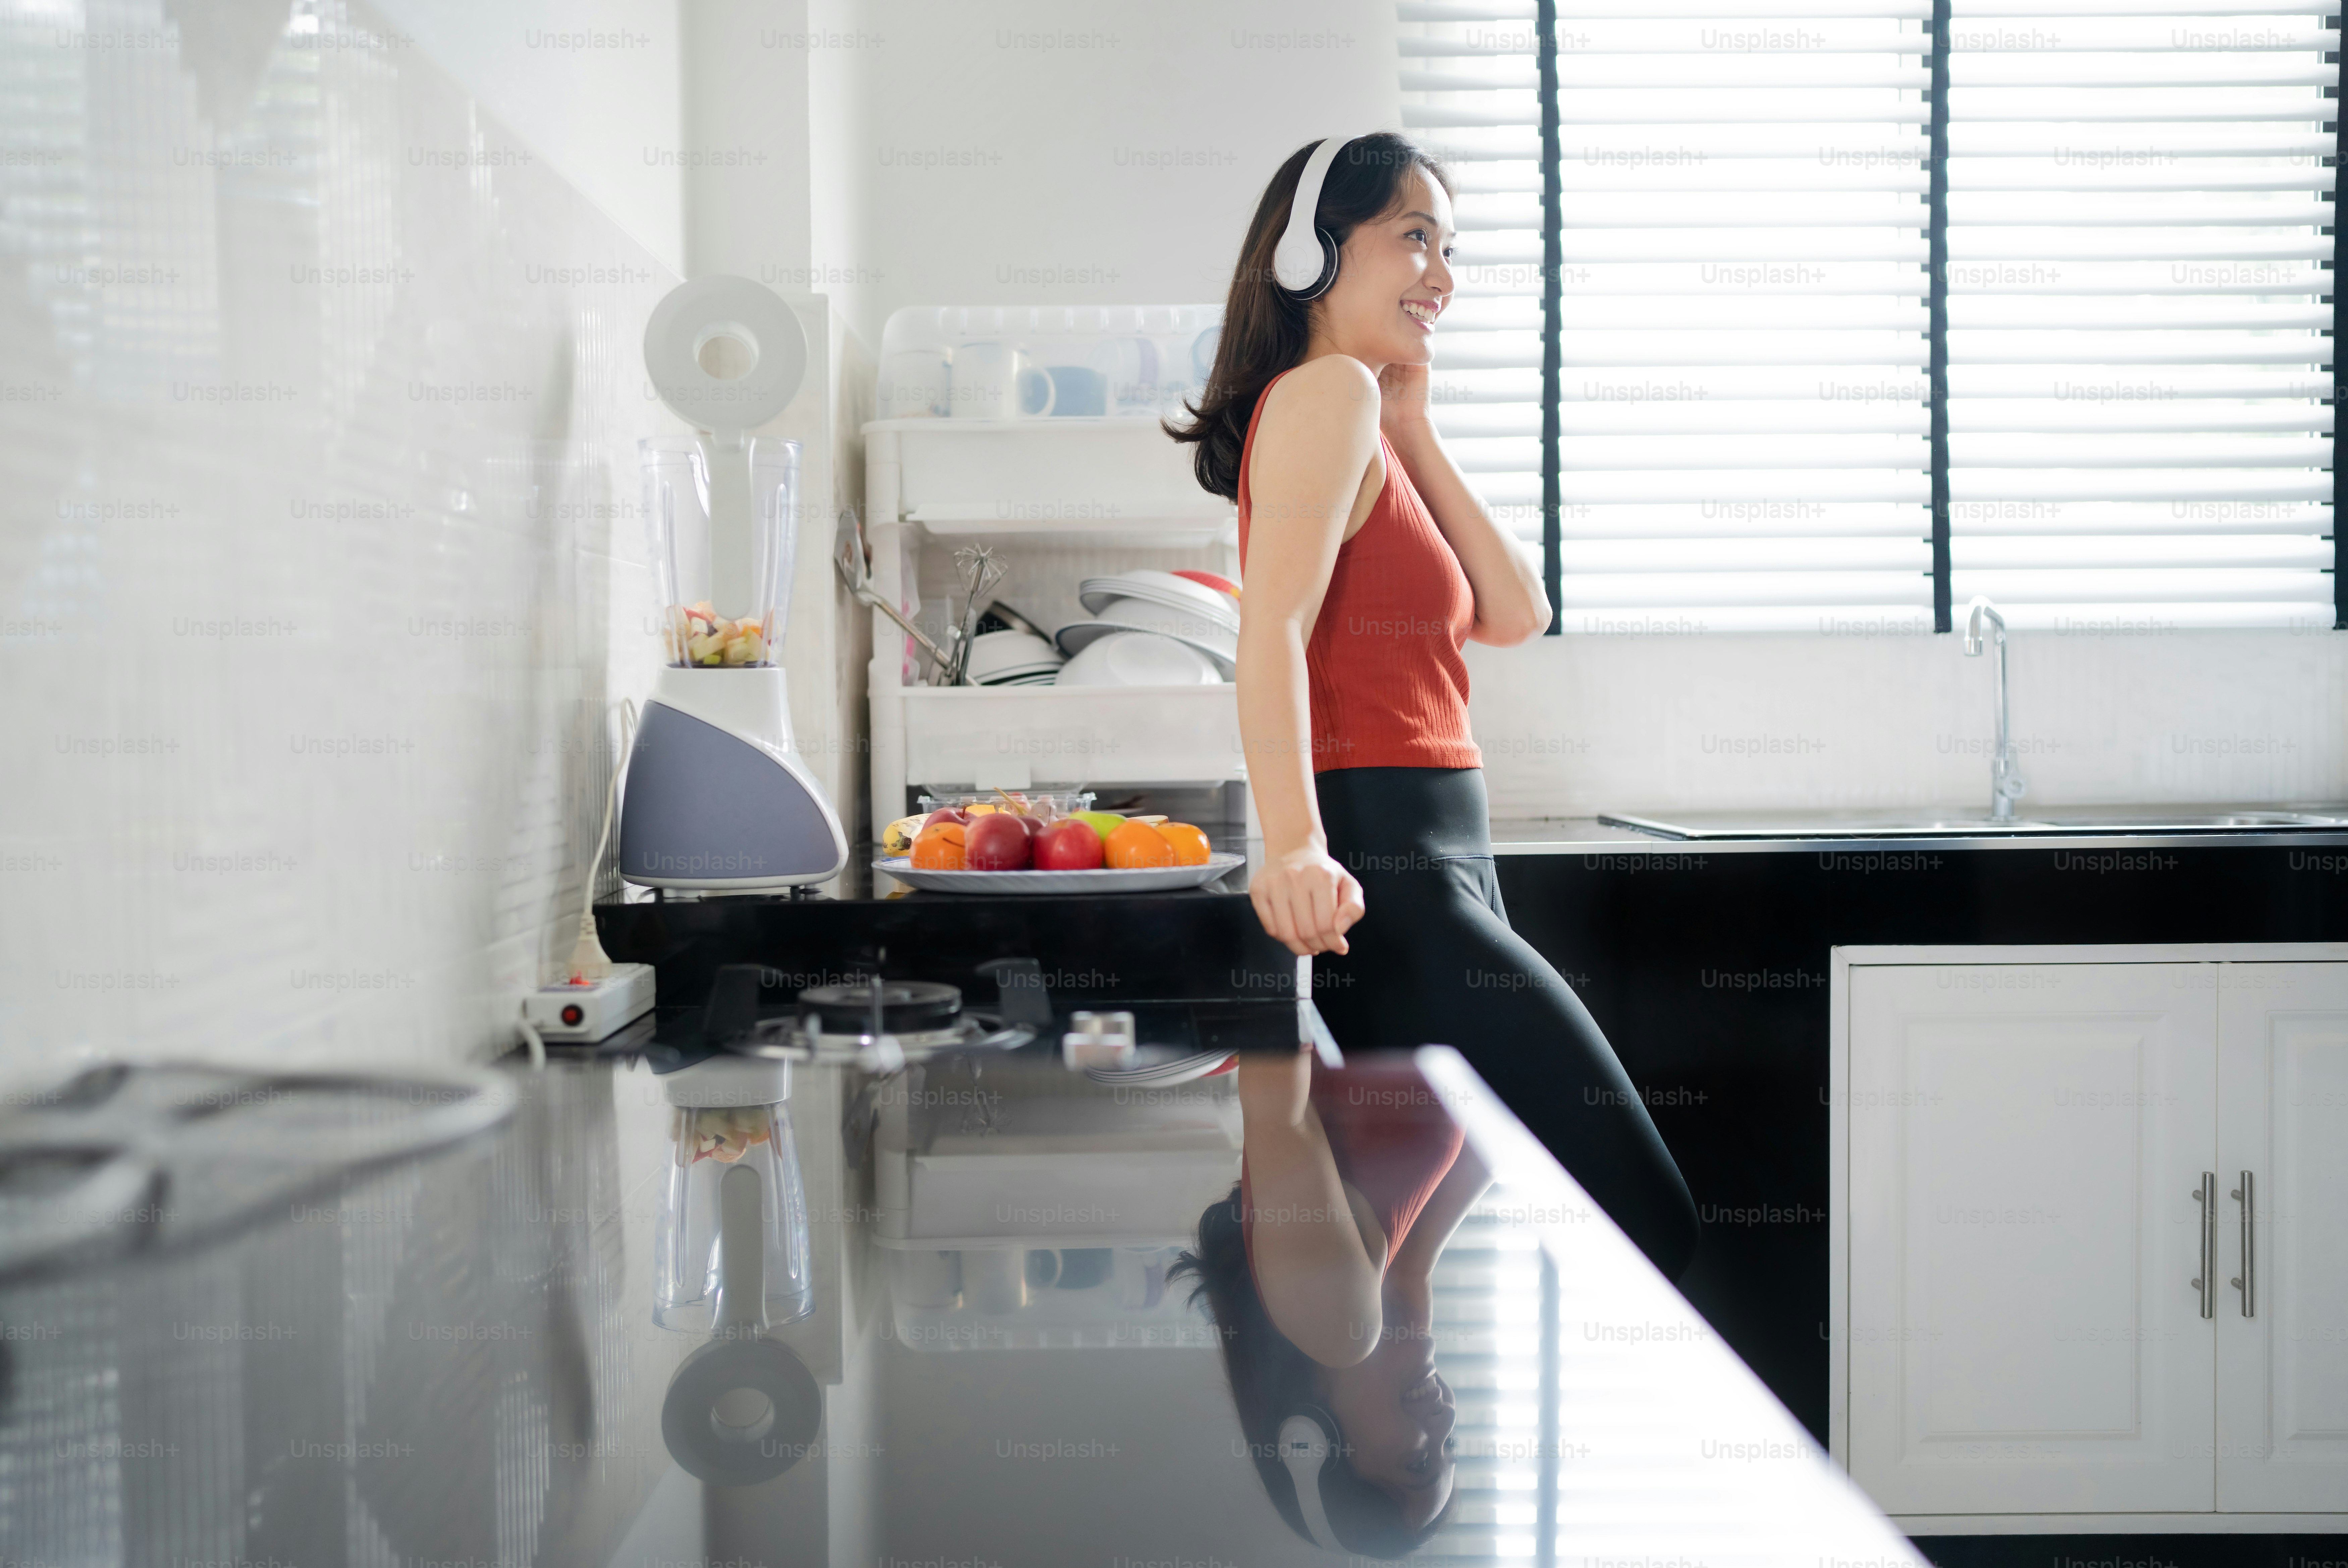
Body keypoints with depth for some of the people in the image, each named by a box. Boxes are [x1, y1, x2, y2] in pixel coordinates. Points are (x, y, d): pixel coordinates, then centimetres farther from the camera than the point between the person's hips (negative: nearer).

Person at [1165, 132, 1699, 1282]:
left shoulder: (1364, 414, 24)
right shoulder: (1326, 389, -7)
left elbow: (1513, 613, 16)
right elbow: (1272, 628, -21)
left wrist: (1415, 432, 13)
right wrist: (1293, 849, -34)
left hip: (1432, 875, 11)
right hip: (1392, 874, -11)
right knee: (1642, 1229, -11)